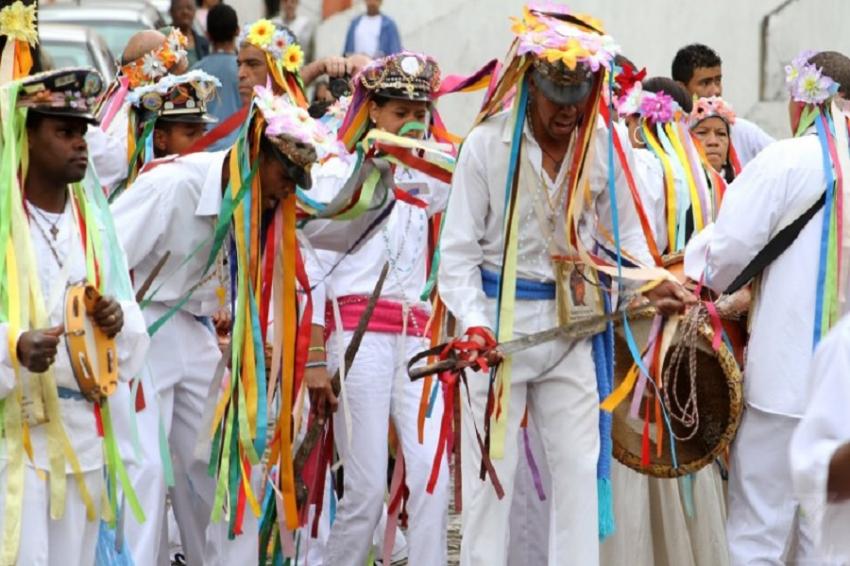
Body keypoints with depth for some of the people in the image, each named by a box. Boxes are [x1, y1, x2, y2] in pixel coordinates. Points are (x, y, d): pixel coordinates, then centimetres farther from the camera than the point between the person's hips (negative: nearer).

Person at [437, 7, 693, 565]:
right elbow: (458, 252, -8)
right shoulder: (487, 145, -11)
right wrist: (475, 324, -21)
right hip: (501, 322, -3)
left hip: (573, 322, 3)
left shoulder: (604, 146, -1)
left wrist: (654, 281, -7)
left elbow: (624, 230, 11)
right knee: (492, 468, 2)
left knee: (579, 466, 4)